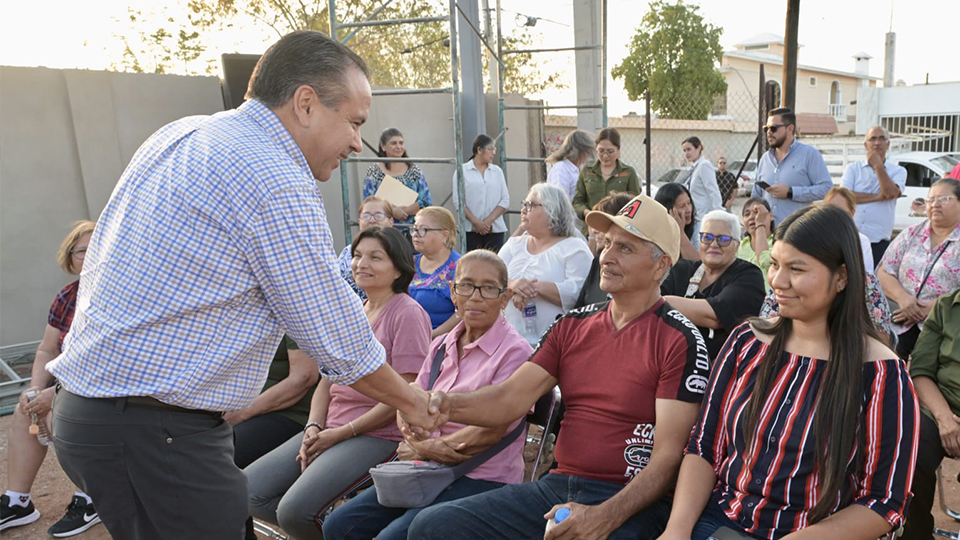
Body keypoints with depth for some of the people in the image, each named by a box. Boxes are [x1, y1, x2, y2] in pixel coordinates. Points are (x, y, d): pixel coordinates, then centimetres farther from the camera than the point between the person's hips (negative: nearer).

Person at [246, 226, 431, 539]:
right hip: (330, 430, 8)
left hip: (378, 435, -8)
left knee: (295, 509, -23)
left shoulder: (407, 314, -10)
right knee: (248, 493, -4)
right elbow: (328, 379, 16)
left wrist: (341, 433, -13)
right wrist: (314, 427, -2)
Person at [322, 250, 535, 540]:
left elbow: (490, 431, -16)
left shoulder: (515, 352, -11)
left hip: (484, 478, -6)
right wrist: (426, 446, -15)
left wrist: (421, 448, -8)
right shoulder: (441, 346, 10)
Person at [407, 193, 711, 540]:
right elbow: (511, 398, 1)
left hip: (630, 502, -5)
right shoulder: (573, 325, 10)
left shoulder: (679, 341, -7)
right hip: (557, 485, 6)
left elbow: (667, 457, -10)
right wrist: (445, 404, -18)